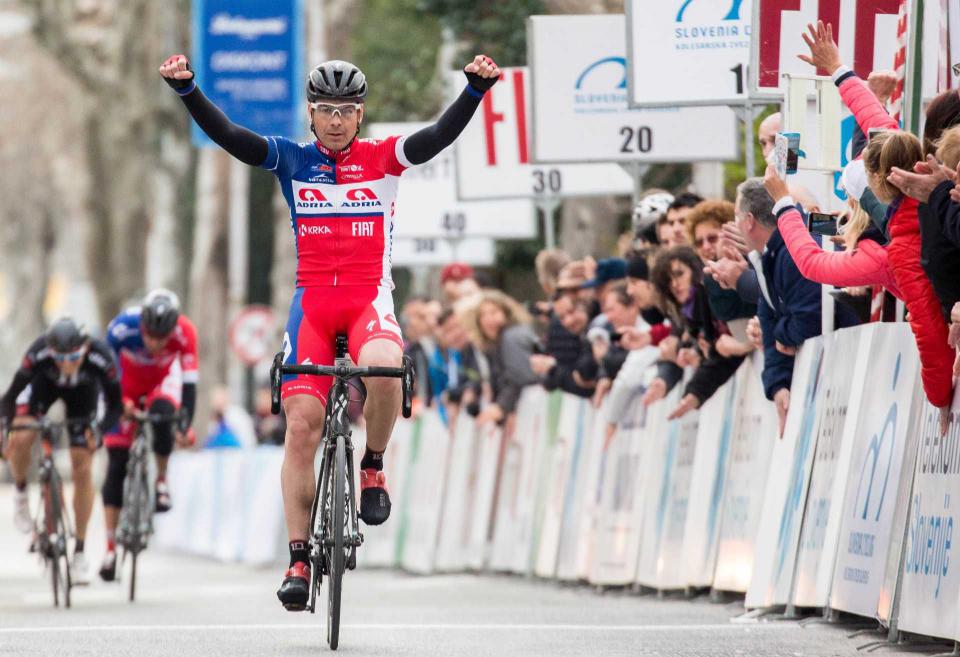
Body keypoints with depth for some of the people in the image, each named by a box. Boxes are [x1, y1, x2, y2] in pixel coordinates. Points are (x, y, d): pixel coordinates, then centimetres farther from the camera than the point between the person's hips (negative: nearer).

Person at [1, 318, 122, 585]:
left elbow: (115, 404, -26)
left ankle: (79, 552, 4)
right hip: (45, 383, 0)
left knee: (82, 468, -6)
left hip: (83, 390, 0)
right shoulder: (38, 353, -40)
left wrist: (99, 430, -43)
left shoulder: (100, 357, -39)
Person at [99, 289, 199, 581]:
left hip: (161, 382, 0)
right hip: (126, 385, 0)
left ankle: (161, 480, -9)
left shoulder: (184, 332, -32)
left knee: (162, 413, -36)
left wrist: (185, 426, -36)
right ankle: (110, 547, -2)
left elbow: (189, 382, -30)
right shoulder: (122, 327, -36)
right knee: (117, 464, -8)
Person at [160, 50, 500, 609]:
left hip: (370, 298, -1)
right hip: (312, 304, 2)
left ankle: (374, 466, -7)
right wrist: (187, 89, -20)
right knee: (302, 427, -7)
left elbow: (439, 136, -11)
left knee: (382, 368, -35)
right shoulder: (292, 160, 6)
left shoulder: (382, 159, 4)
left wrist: (476, 88, -28)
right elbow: (229, 137, -5)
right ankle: (300, 558, 0)